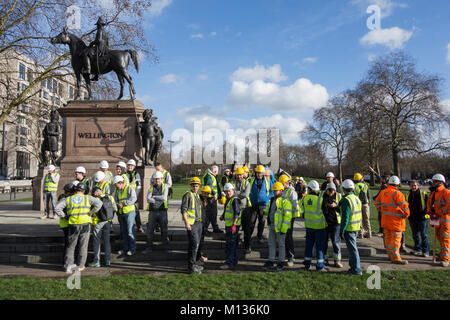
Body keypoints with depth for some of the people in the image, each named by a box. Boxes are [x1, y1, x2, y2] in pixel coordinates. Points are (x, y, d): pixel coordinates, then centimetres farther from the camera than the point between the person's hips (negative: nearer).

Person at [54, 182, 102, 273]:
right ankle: (80, 265, 12)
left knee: (71, 245, 14)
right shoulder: (87, 198, 4)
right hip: (85, 224, -1)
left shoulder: (68, 199, 9)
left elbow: (57, 208, 2)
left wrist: (64, 216, 8)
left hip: (73, 224, 1)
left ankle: (68, 265, 8)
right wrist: (91, 212, -1)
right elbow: (99, 203, -7)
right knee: (83, 246, 10)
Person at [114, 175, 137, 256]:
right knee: (123, 231, 11)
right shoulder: (117, 191, 14)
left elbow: (133, 199, -18)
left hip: (129, 212, -6)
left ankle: (132, 249, 1)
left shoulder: (129, 189, -5)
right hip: (121, 213, 6)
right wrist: (118, 204, -15)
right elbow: (115, 200, 6)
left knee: (130, 231, -7)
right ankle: (125, 248, 21)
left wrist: (123, 203, -18)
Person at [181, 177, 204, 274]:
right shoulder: (187, 195, -8)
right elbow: (183, 210, -14)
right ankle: (191, 267, -6)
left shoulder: (197, 196, 17)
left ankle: (193, 264, 23)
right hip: (191, 223, -8)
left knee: (196, 244, 13)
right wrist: (186, 222, -21)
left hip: (198, 222, 8)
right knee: (194, 244, -11)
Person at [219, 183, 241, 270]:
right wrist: (223, 216, 11)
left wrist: (234, 224, -26)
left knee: (230, 244, -8)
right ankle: (234, 262, 23)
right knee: (232, 244, 15)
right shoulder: (228, 200, 16)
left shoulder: (235, 200, -14)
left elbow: (237, 213, -20)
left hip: (233, 225, -10)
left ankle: (229, 263, -4)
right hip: (228, 225, 10)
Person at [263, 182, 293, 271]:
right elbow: (268, 210, 28)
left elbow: (287, 216, -16)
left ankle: (281, 262, 15)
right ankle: (271, 261, 22)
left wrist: (284, 228, -20)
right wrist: (265, 212, 3)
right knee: (271, 244, 12)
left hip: (280, 227, -7)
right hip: (272, 226, 7)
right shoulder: (272, 200, 14)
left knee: (281, 245, 5)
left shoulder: (285, 201, -11)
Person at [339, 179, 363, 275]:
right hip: (356, 227, 9)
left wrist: (342, 231, -16)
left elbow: (345, 217, -21)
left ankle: (356, 270, 6)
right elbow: (359, 214, 15)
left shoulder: (346, 200, -20)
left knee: (352, 248, -1)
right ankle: (353, 266, 28)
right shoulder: (357, 198, 8)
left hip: (349, 228, -9)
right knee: (352, 247, 19)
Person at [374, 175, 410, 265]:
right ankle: (396, 258, 6)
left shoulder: (382, 192, 4)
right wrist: (406, 215, -5)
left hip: (385, 219, 7)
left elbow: (377, 203, 15)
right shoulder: (397, 194, -18)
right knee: (396, 239, 2)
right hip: (395, 220, -7)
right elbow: (404, 206, -22)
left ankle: (390, 255, 28)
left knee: (388, 238, 16)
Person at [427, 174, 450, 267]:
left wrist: (438, 214, -19)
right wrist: (431, 213, 2)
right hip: (436, 220, 8)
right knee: (440, 238, 17)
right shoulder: (432, 193, 13)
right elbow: (429, 204, 19)